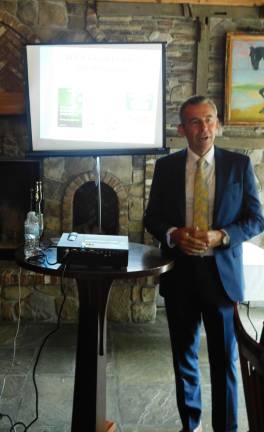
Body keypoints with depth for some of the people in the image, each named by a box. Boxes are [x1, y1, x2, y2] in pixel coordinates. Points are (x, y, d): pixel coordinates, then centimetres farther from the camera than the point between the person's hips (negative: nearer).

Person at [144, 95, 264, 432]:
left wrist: (221, 236, -19)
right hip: (179, 274, 2)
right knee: (184, 355, 16)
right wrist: (172, 235, -16)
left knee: (224, 358, 9)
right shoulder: (165, 166, 1)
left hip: (222, 274, -1)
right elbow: (151, 217, 4)